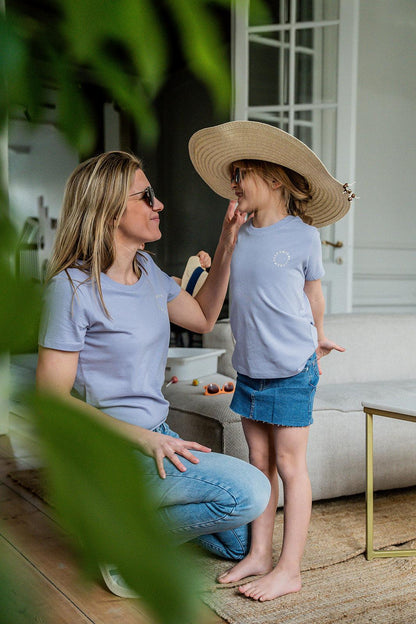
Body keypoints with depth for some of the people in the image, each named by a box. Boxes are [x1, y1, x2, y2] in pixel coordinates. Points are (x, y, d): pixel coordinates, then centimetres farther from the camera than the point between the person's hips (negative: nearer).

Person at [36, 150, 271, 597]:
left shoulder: (146, 270, 6)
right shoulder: (73, 287, -18)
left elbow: (203, 318, 18)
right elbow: (51, 396, -18)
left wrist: (227, 246, 7)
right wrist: (142, 438, -26)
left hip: (154, 437, 8)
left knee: (242, 543, 12)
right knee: (251, 491, -22)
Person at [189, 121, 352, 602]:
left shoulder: (303, 237, -7)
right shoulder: (240, 236, 6)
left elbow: (313, 294, 8)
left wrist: (316, 338, 18)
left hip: (291, 368, -5)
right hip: (249, 367, 5)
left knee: (290, 465, 1)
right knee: (259, 461, 12)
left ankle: (289, 569, 9)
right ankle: (258, 554, 23)